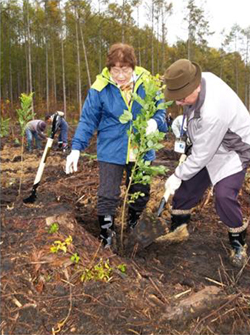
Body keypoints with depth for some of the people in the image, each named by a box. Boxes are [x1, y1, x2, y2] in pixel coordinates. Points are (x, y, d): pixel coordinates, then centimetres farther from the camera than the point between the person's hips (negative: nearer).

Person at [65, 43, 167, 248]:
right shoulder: (100, 88, -12)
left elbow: (160, 111, 3)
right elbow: (88, 120, -5)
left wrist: (155, 121, -21)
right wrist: (76, 148, -11)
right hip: (111, 151, -2)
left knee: (142, 193, 17)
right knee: (108, 196, -1)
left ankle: (134, 226, 43)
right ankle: (106, 235, 17)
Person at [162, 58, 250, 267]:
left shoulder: (213, 112, -41)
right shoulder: (203, 78, -17)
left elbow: (201, 156, -29)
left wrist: (178, 175, -16)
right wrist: (183, 123, 3)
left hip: (233, 151, -8)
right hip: (208, 146, 8)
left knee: (224, 195, -22)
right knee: (188, 186, 9)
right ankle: (178, 228, 29)